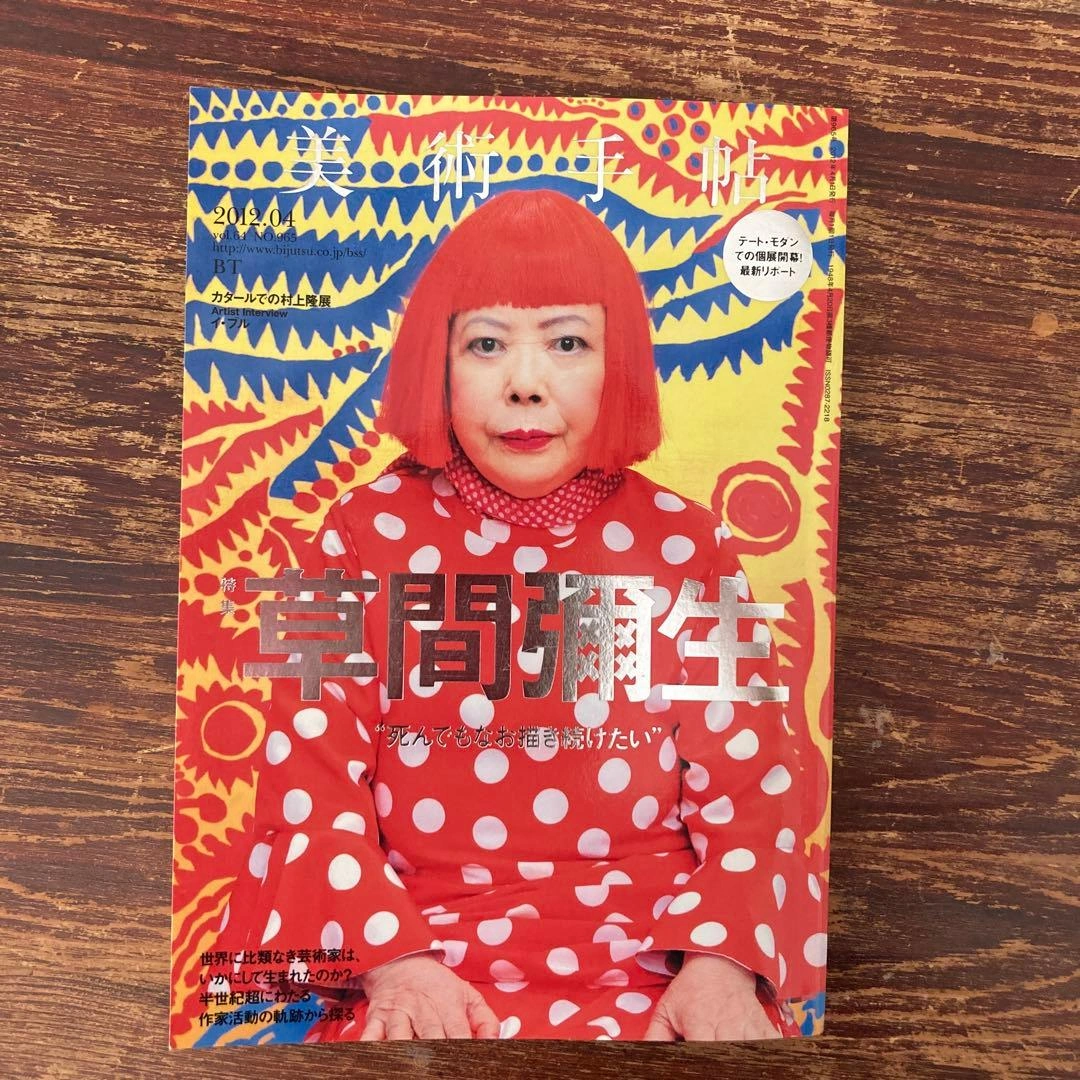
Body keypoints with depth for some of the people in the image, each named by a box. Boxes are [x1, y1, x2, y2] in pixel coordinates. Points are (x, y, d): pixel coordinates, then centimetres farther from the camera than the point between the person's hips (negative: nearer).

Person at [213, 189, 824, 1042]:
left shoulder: (685, 545, -1)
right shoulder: (368, 533, -2)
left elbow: (746, 790, 0)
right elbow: (312, 776, -3)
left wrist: (724, 961, -13)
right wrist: (390, 959, -13)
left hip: (651, 961, 1)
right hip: (427, 962, 0)